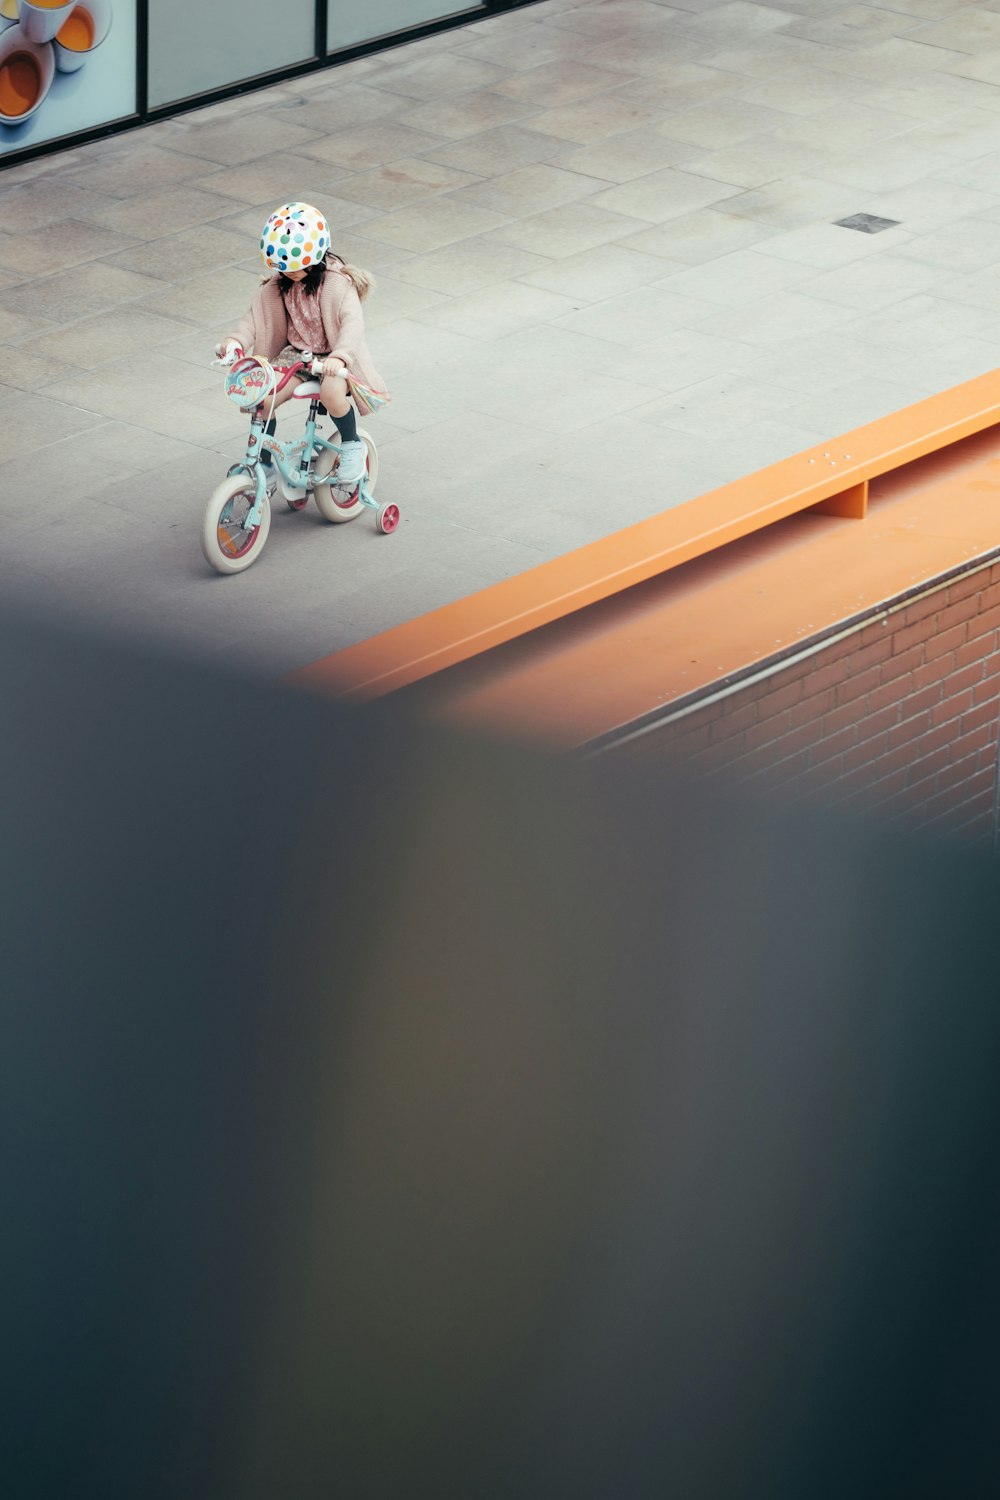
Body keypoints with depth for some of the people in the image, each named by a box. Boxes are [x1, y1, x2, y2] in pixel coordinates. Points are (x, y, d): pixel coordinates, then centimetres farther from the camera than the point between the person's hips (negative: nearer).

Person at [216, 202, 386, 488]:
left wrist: (340, 356, -50)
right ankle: (264, 468, -1)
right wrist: (235, 340, -22)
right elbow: (257, 314, -1)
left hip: (331, 358, -5)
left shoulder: (336, 282, -19)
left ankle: (351, 444, -7)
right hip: (295, 353, 5)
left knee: (331, 391, -37)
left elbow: (352, 321, -32)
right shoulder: (279, 282, 0)